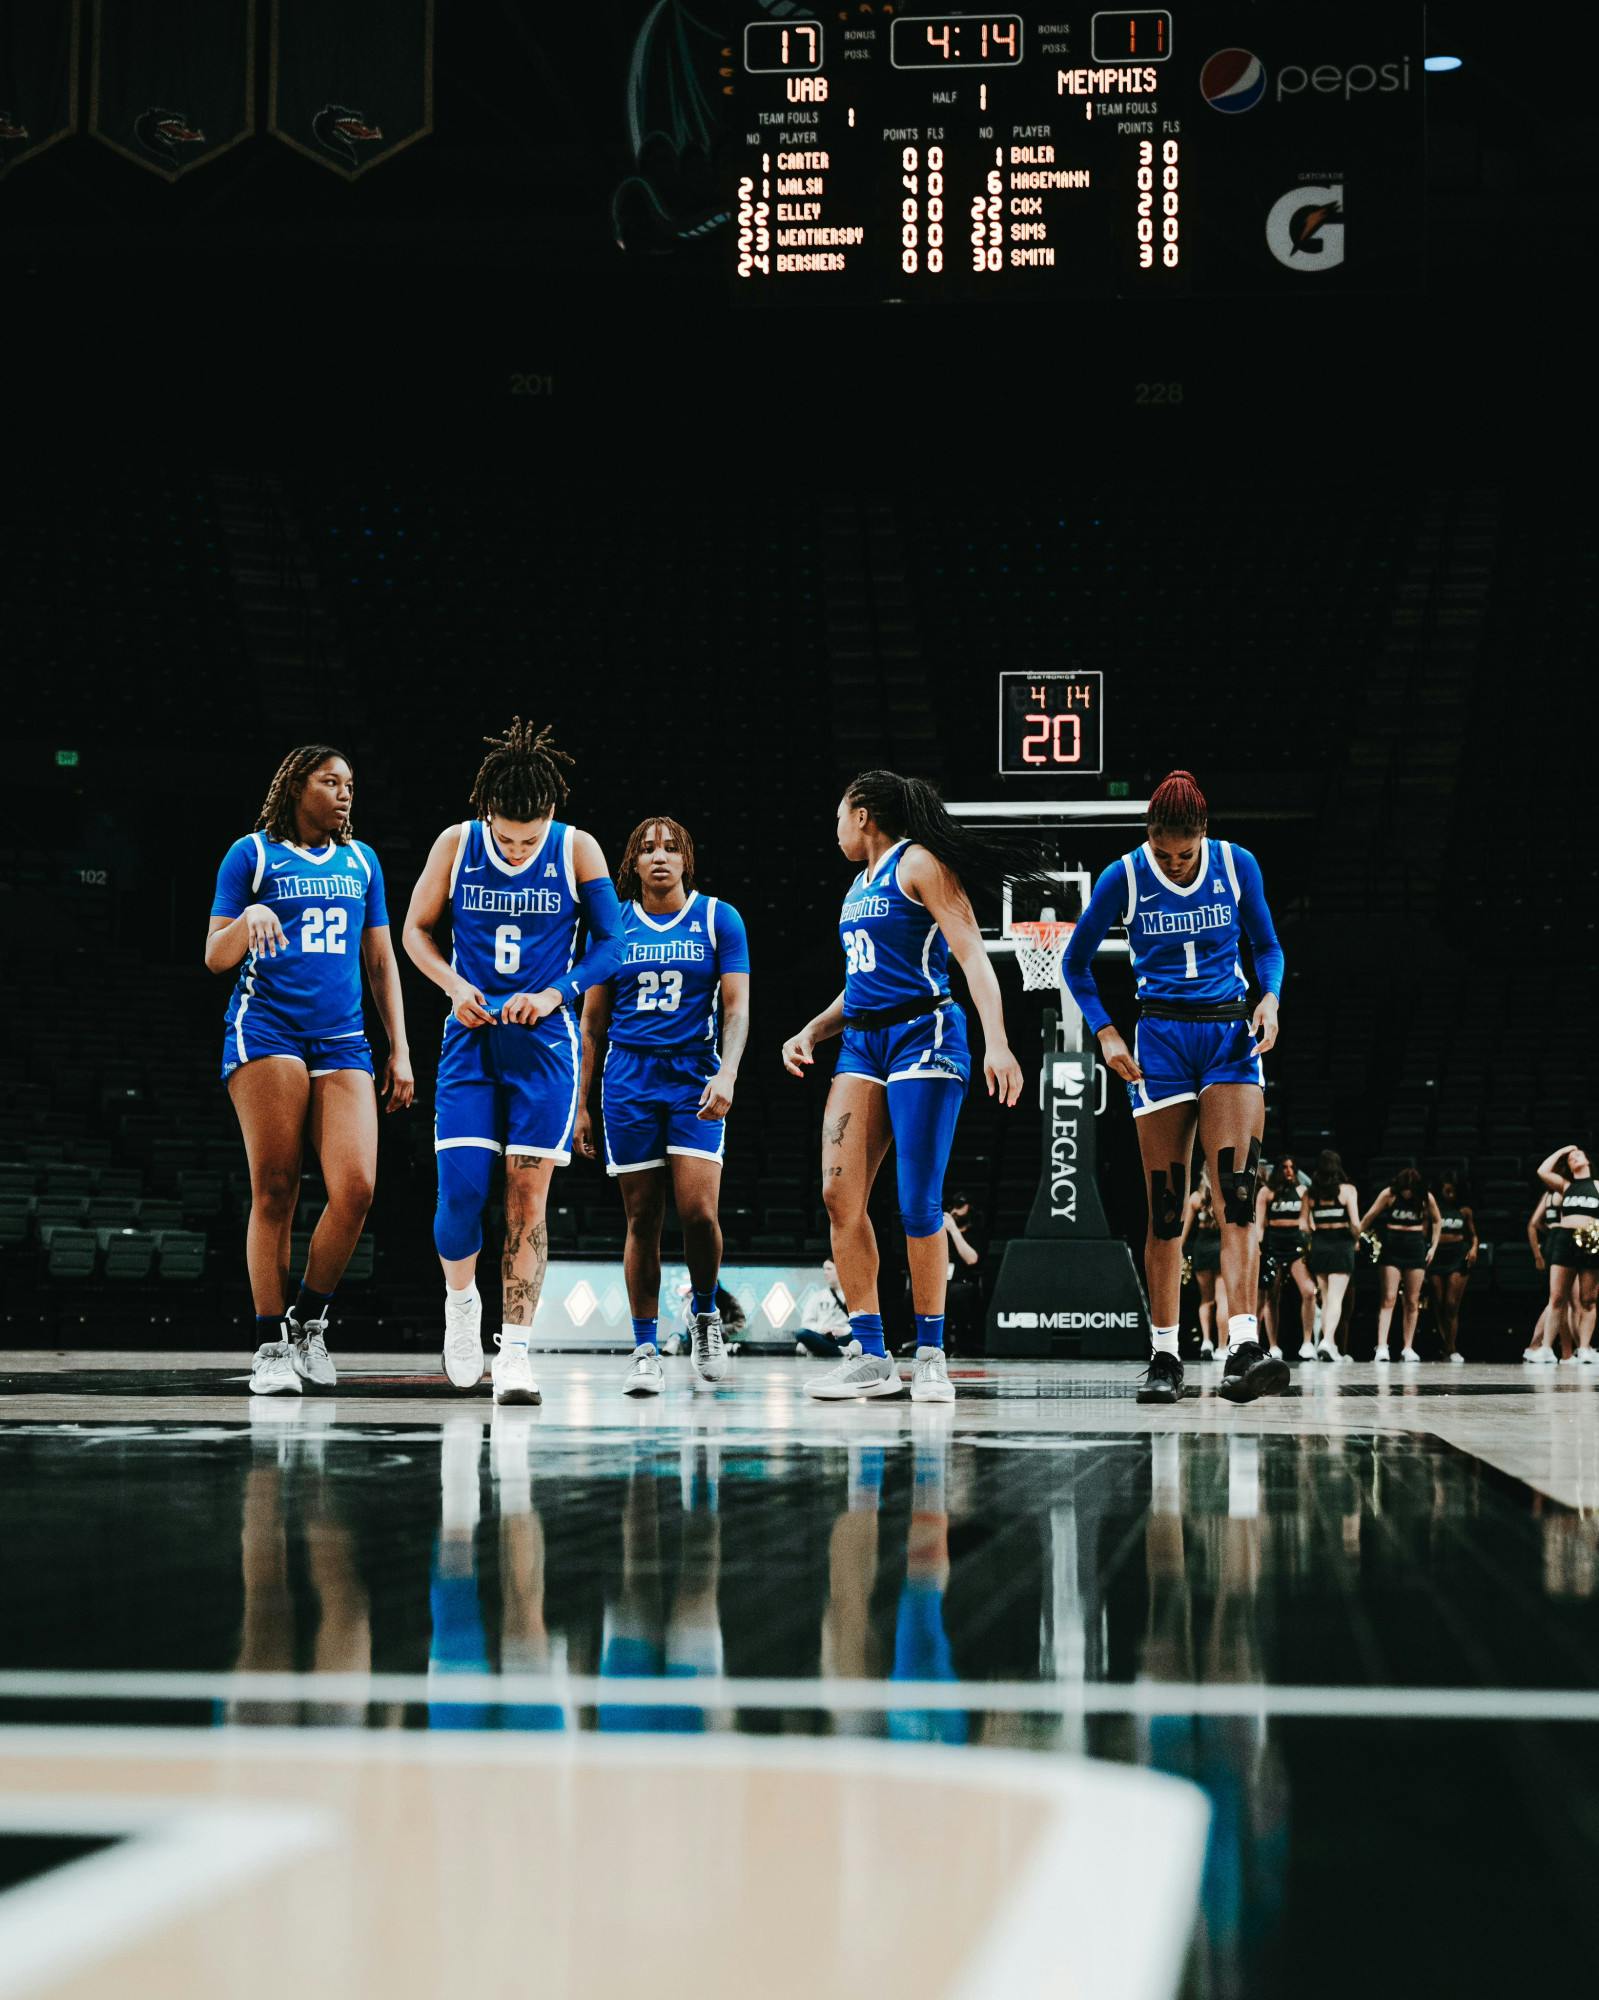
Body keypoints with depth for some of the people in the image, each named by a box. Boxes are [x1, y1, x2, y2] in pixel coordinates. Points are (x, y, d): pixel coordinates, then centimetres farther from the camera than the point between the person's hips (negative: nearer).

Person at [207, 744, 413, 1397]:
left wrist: (400, 1050, 14)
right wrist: (249, 918, -17)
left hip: (343, 1041, 4)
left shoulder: (360, 860, 19)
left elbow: (381, 962, 21)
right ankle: (271, 1347, 0)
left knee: (356, 1188, -12)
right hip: (266, 1030, -4)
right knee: (275, 1192, -7)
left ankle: (309, 1321, 7)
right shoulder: (252, 853, 6)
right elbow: (215, 957, 4)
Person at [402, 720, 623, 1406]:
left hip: (544, 1042, -1)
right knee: (460, 1189, -10)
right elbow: (417, 928, 9)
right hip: (471, 1040, 1)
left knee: (527, 1196, -4)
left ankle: (515, 1352, -1)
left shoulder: (578, 849, -4)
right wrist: (454, 985, -8)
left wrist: (555, 994, -14)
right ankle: (460, 1299, 19)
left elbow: (609, 943, 1)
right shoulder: (456, 844, -2)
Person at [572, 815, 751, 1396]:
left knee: (698, 1210, -14)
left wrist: (727, 1072, -18)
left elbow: (736, 1008, -1)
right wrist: (582, 1105, 9)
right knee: (642, 1218, 1)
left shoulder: (718, 918, 4)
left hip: (696, 1079, -2)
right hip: (629, 1081, 2)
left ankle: (706, 1315, 12)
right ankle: (646, 1351, 8)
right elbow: (593, 1022, 12)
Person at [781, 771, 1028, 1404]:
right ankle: (869, 1356, -3)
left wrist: (996, 1042, -25)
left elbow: (972, 956, -13)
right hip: (863, 1043, 8)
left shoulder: (918, 864, -4)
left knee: (918, 1204, -8)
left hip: (923, 1036, -8)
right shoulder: (861, 884, 21)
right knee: (838, 1193, -5)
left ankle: (930, 1356, 3)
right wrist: (811, 1032, 16)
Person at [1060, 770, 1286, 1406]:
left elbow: (1267, 945, 13)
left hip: (1230, 1034, 0)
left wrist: (1270, 997, -7)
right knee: (1165, 1205, 0)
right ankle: (1164, 1358, 8)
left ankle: (1243, 1350, -25)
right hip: (1161, 1040, 0)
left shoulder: (1237, 865, -1)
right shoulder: (1123, 877, -4)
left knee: (1237, 1192, -16)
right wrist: (1106, 1033, -4)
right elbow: (1076, 961, 7)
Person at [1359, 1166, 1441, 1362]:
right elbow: (1369, 1216, -5)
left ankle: (1408, 1348, 10)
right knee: (1389, 1298, -10)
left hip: (1416, 1247, 2)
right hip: (1392, 1247, -2)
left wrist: (1433, 1246, 7)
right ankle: (1382, 1347, -16)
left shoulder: (1426, 1198, -3)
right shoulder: (1389, 1195, -9)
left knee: (1413, 1301, 4)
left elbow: (1436, 1220, 12)